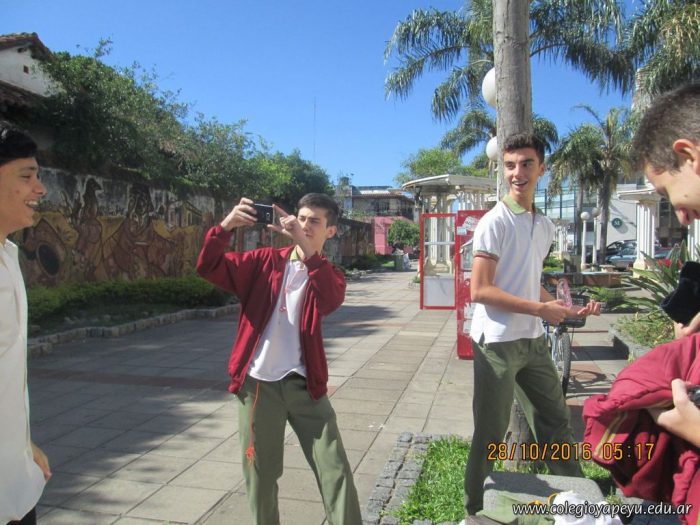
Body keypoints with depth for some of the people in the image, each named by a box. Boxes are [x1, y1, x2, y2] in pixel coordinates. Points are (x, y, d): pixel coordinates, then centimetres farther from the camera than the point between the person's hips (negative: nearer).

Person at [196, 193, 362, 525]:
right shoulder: (265, 261, 5)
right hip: (258, 382, 0)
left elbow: (331, 301, -21)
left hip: (303, 384, 0)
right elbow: (208, 268, -5)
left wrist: (305, 247, -30)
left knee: (335, 471, 3)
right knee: (260, 474, 13)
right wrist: (226, 226, -21)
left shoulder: (328, 274, 4)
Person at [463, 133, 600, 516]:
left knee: (555, 419, 19)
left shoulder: (545, 225, 11)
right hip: (497, 341, -7)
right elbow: (479, 290, -18)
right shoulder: (495, 222, -14)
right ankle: (476, 508, 25)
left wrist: (567, 310, 7)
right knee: (490, 433, 5)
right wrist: (540, 309, -18)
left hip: (533, 340, 7)